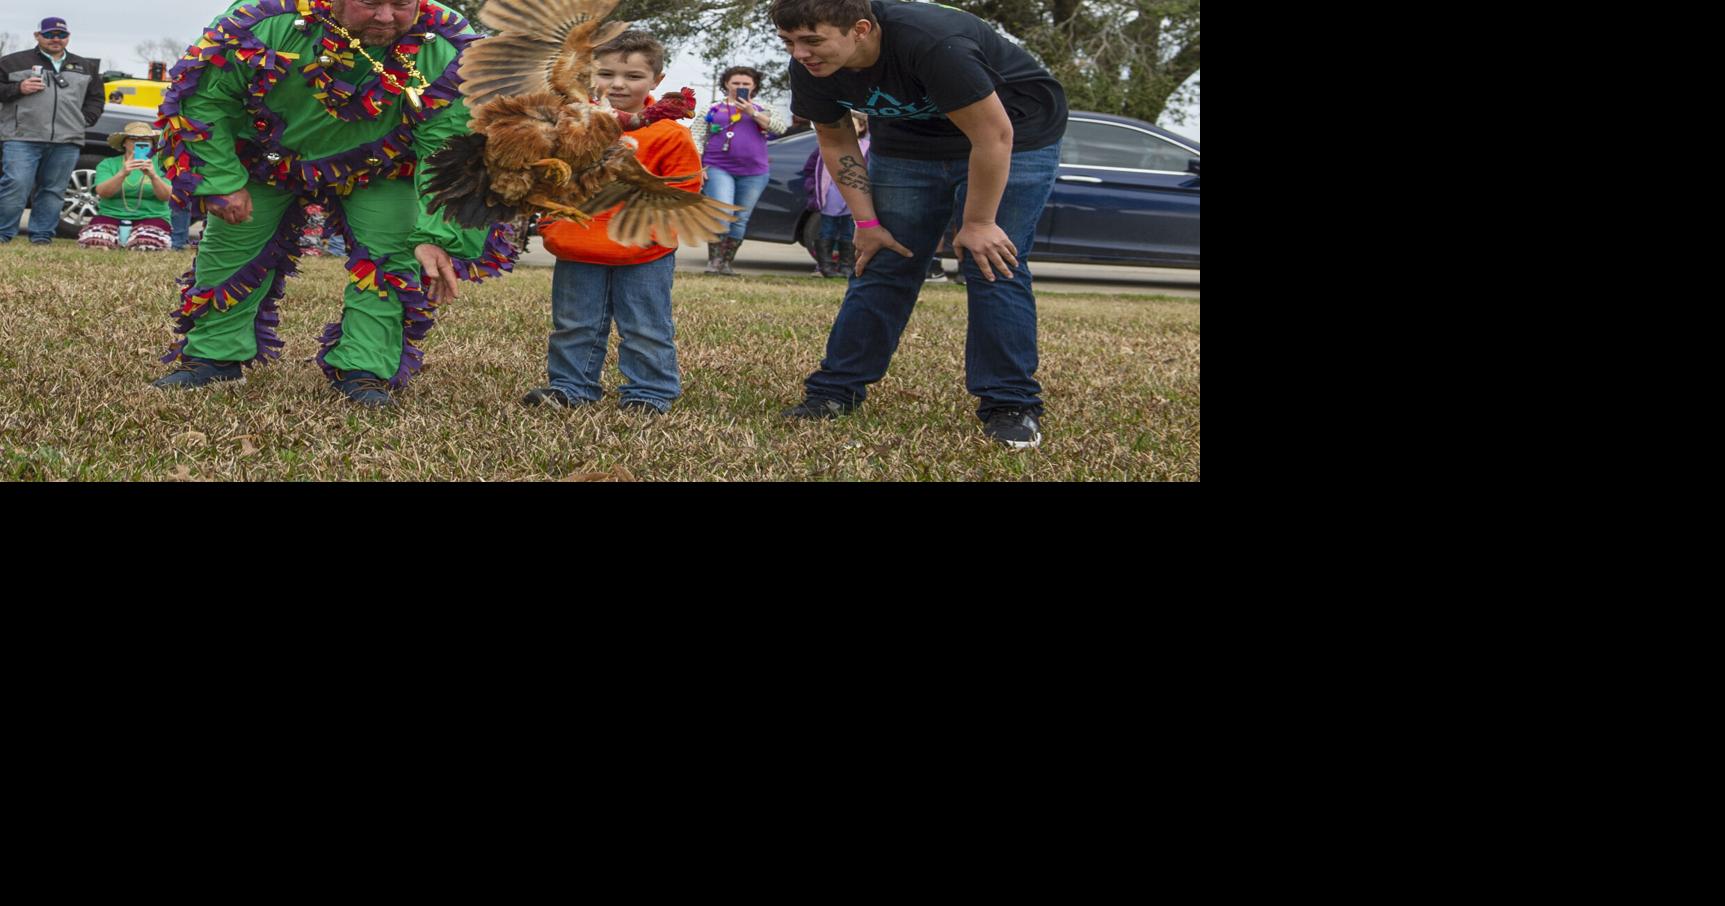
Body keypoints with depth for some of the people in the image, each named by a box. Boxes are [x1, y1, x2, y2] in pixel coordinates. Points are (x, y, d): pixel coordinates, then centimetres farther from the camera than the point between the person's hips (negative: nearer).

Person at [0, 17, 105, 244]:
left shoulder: (86, 68, 19)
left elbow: (95, 98, 24)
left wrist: (84, 120, 9)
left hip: (66, 141, 3)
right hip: (23, 138, -3)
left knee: (53, 190, 4)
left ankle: (42, 235, 11)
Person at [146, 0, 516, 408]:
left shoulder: (444, 51, -32)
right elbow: (206, 98, -22)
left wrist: (436, 237, -37)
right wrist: (221, 182, -21)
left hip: (375, 173, 0)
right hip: (265, 157, 0)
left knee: (393, 256, -14)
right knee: (230, 246, 7)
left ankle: (364, 368, -2)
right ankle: (214, 355, 26)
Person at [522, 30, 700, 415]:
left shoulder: (669, 134, -7)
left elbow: (682, 192, -4)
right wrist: (549, 224, 5)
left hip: (642, 257, -3)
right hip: (577, 252, 3)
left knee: (646, 330, 5)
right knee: (574, 326, 12)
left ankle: (649, 392, 16)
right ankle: (570, 386, 24)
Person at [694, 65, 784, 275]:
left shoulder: (762, 109, 13)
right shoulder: (713, 110, 10)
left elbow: (780, 126, -4)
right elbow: (697, 138, 6)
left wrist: (752, 113, -11)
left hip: (753, 173, 3)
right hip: (718, 169, -3)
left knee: (740, 220, 6)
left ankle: (726, 262, 16)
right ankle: (713, 260, -10)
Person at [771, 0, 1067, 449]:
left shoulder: (933, 42, -39)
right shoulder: (811, 69, -18)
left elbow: (992, 135, -32)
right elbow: (836, 141, 0)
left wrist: (977, 224, -24)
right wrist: (866, 221, -4)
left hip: (1014, 135, -6)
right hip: (908, 142, 6)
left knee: (991, 264, -15)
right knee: (883, 264, 1)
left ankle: (1010, 406, -9)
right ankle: (835, 390, 8)